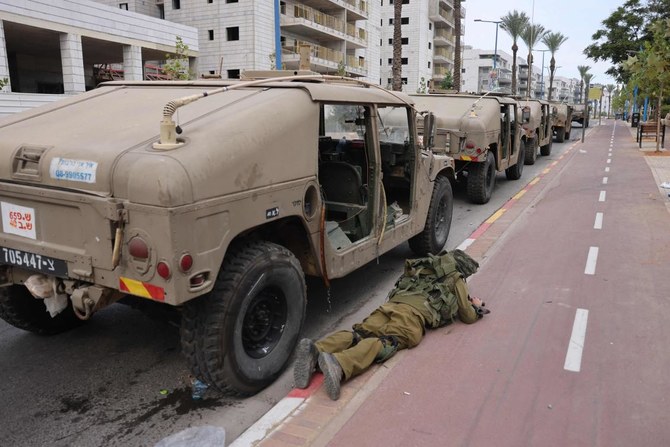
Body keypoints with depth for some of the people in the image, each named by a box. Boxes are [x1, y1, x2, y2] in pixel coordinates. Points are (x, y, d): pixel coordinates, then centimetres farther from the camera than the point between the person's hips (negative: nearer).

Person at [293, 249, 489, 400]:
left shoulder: (425, 268, 40)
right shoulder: (456, 279, 24)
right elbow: (468, 317, 27)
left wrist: (466, 301, 63)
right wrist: (477, 308, 49)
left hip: (393, 303, 6)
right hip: (415, 311, -6)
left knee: (361, 333, -14)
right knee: (389, 342, -26)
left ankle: (315, 350, -41)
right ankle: (338, 364, -53)